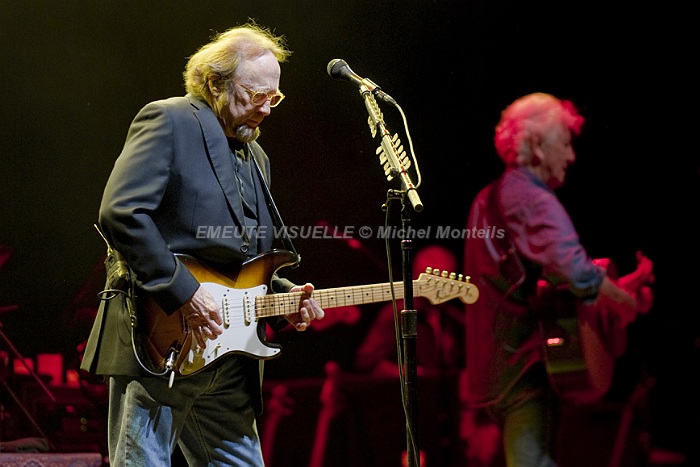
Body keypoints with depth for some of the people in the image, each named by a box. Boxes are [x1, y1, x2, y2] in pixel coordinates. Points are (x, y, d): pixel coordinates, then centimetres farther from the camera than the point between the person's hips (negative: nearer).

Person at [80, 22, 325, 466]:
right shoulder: (169, 121, -5)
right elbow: (120, 214, -18)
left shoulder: (255, 157, 21)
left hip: (228, 358, 8)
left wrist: (284, 296, 7)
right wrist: (184, 293, -20)